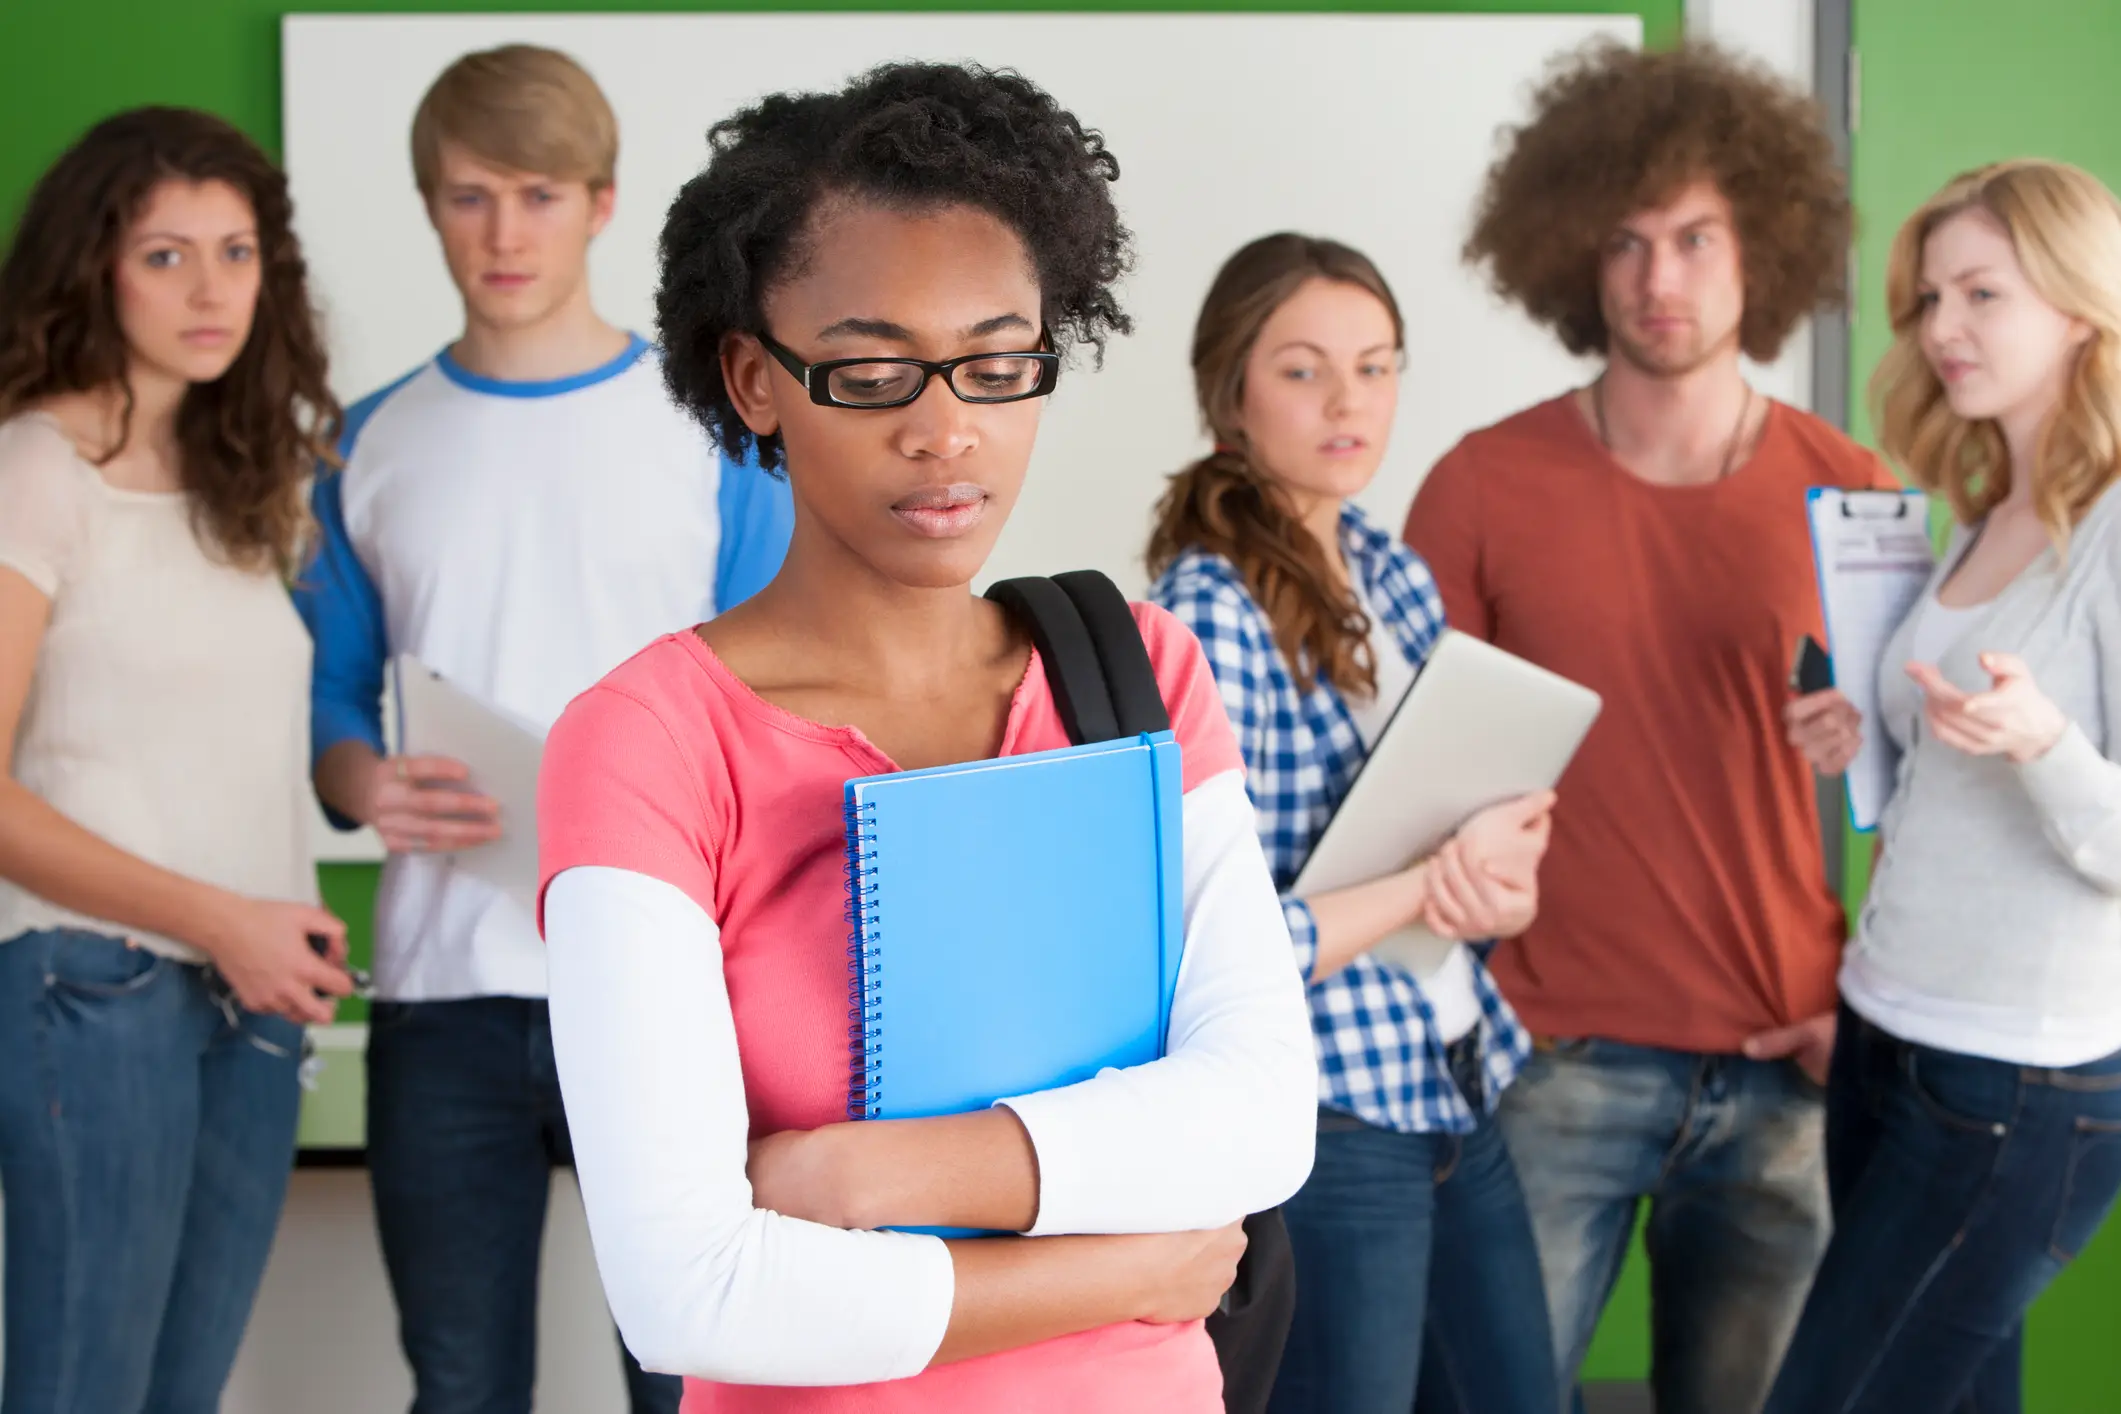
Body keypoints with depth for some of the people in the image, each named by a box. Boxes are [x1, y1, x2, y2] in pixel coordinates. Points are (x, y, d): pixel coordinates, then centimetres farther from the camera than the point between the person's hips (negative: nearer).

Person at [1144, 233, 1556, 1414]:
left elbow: (1478, 825, 12)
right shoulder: (1208, 614, -17)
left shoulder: (1399, 578, 6)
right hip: (1320, 1120, -7)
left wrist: (1503, 883, -11)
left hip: (1462, 1087, 7)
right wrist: (1429, 885, -17)